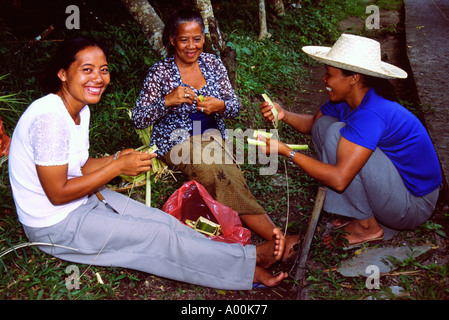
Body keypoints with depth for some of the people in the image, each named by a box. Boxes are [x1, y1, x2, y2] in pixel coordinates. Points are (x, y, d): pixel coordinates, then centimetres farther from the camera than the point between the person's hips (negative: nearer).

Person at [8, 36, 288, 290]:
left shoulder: (80, 108, 1)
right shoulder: (50, 117, -28)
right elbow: (58, 193, -25)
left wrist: (116, 159, -10)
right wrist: (118, 167, -22)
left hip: (83, 198, 9)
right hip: (55, 226, -8)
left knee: (160, 220, -4)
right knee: (157, 236, -13)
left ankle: (243, 263, -2)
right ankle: (249, 264, -5)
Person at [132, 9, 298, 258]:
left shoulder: (212, 63, 5)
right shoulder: (160, 72, -6)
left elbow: (235, 107, 7)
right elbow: (138, 120, -9)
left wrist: (220, 106, -17)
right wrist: (168, 100, -25)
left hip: (212, 136, 5)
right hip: (177, 143, -5)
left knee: (221, 175, -33)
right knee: (222, 173, -32)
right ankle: (277, 238, -31)